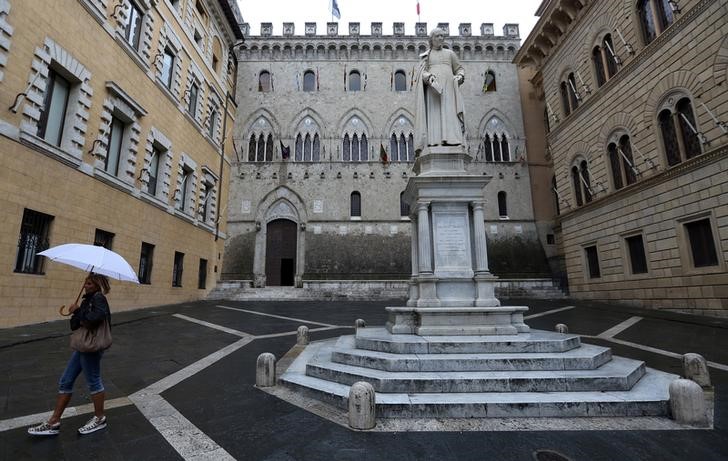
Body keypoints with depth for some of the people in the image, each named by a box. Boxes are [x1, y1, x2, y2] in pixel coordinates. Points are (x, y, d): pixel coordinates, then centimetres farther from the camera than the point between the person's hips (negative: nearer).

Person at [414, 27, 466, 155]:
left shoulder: (450, 53, 22)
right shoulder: (426, 56, 19)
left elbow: (460, 69, 20)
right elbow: (423, 73, 6)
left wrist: (460, 76, -4)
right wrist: (429, 77, -17)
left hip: (448, 88, 1)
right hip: (433, 89, -1)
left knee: (450, 114, -14)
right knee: (434, 116, -15)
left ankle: (452, 142, -23)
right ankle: (434, 144, -24)